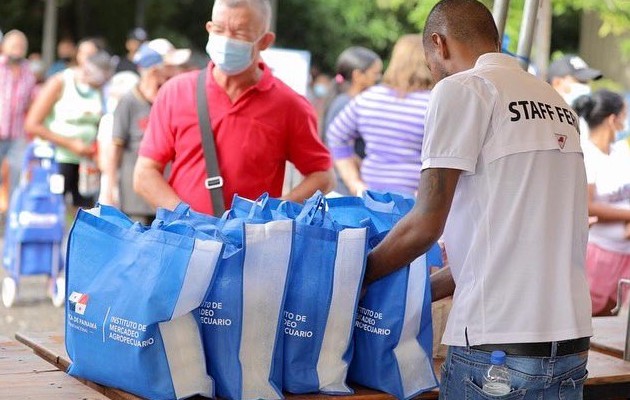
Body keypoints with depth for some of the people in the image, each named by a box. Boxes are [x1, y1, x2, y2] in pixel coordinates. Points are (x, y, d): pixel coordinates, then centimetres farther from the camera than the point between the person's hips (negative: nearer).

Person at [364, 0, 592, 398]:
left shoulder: (462, 88, -5)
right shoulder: (558, 103, 16)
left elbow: (426, 224, -8)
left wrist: (358, 276, 8)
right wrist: (425, 290, 21)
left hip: (498, 346, -7)